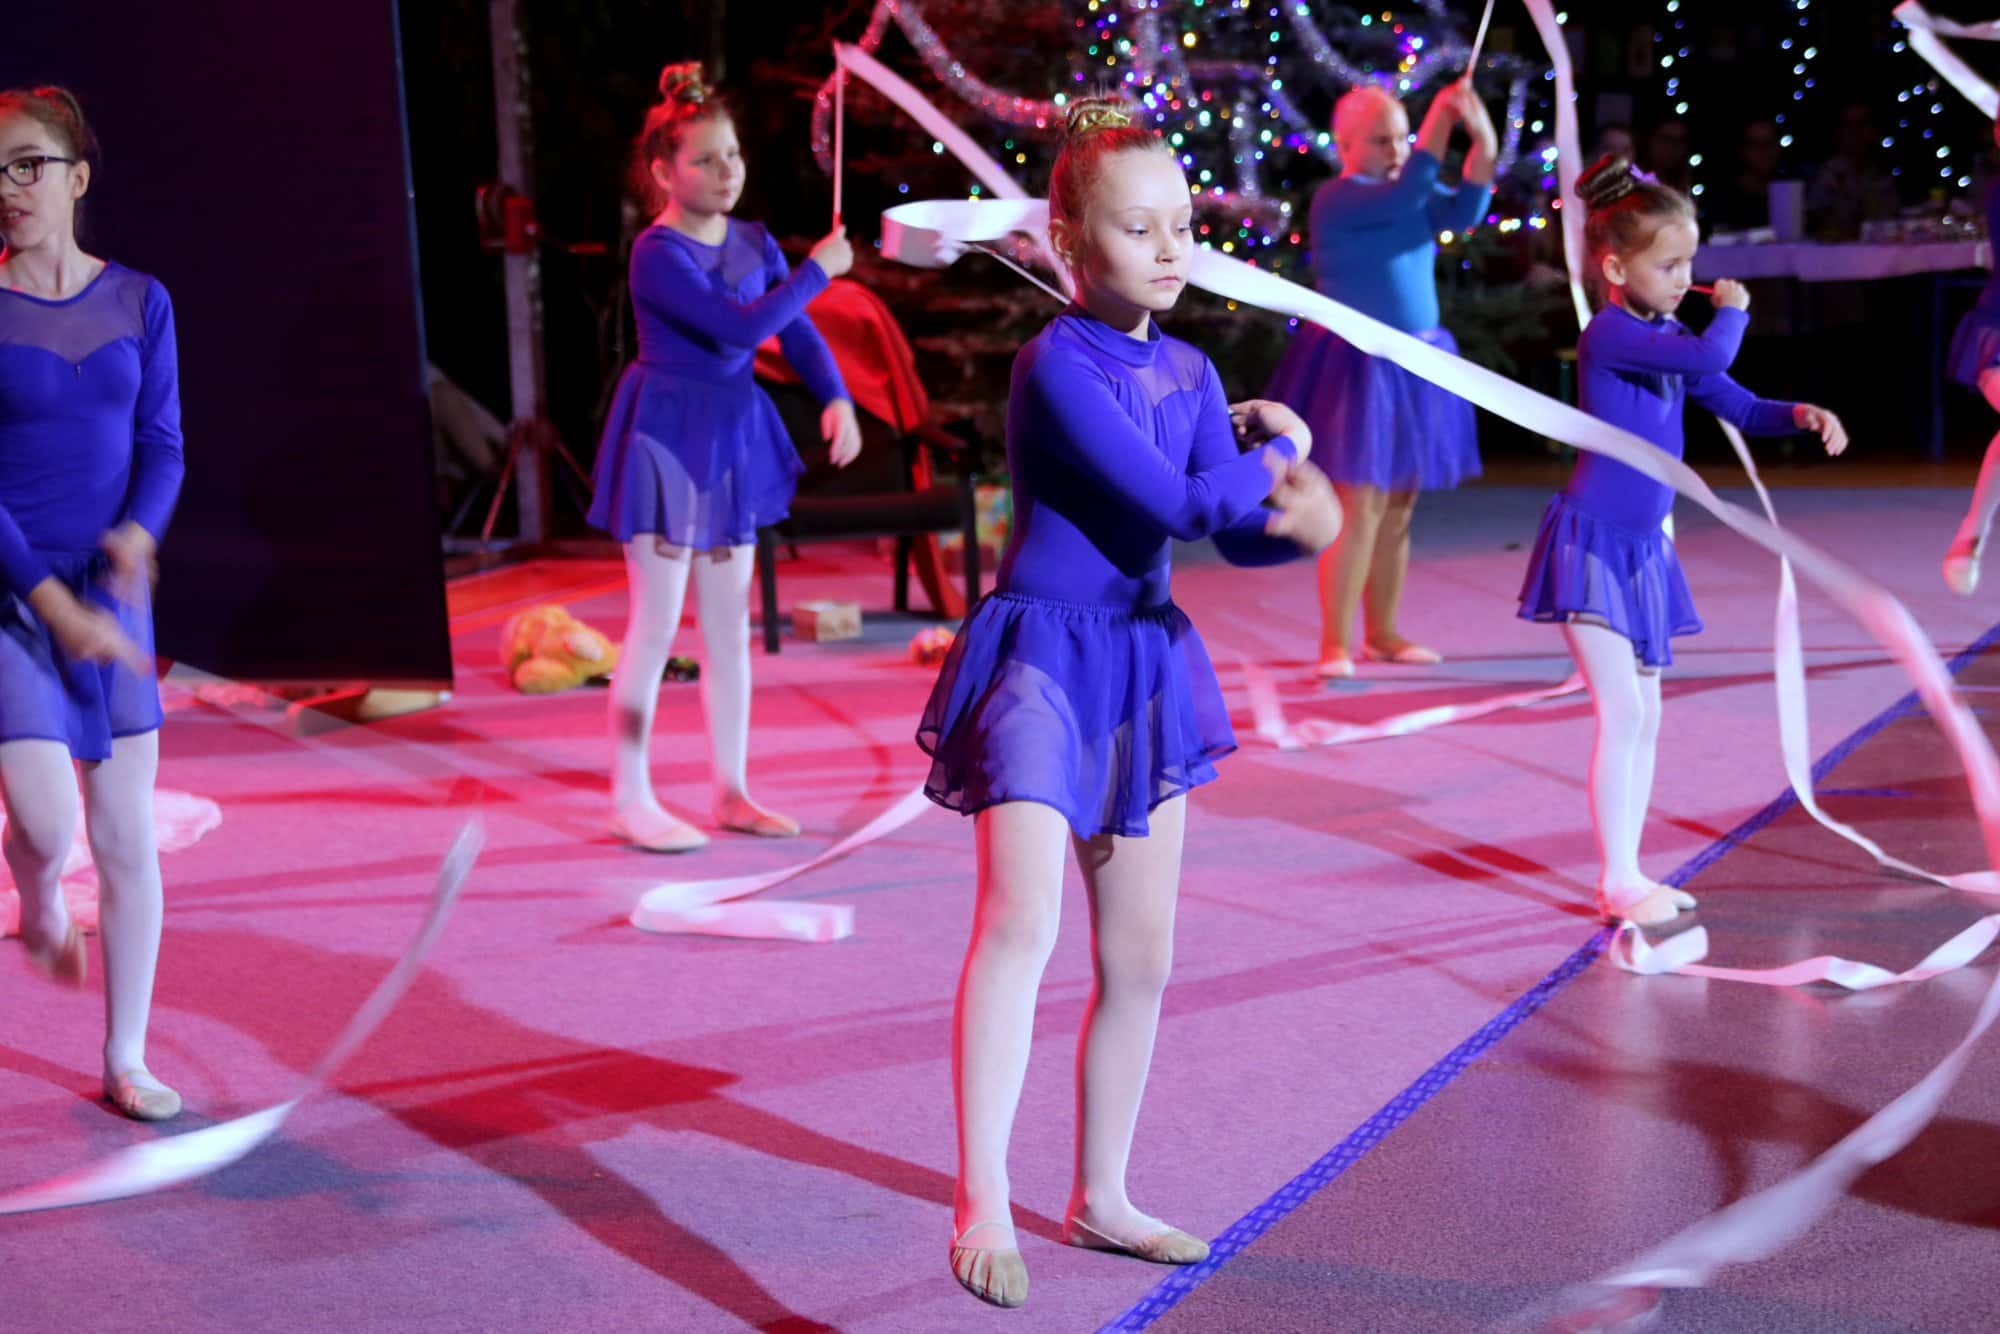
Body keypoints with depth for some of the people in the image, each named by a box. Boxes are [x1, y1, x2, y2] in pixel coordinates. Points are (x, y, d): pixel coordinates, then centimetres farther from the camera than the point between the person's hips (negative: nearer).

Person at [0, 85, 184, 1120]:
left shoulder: (138, 301, 4)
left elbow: (162, 442, 5)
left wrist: (139, 532, -17)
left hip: (112, 594, 3)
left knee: (128, 837, 3)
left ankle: (125, 1062, 16)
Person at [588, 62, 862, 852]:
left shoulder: (753, 243, 6)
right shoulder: (658, 253, -17)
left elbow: (797, 332, 2)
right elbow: (744, 325, -27)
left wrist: (835, 399, -15)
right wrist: (817, 269, -16)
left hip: (732, 434, 7)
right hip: (665, 433, -7)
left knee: (729, 622, 11)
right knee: (656, 622, -3)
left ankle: (730, 790, 20)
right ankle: (629, 799, 7)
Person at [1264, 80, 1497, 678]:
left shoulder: (1413, 195, 11)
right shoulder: (1337, 198, -12)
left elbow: (1463, 212, -6)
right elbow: (1403, 197, -29)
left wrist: (1484, 146, -19)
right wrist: (1440, 123, -31)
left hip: (1413, 364, 8)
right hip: (1358, 366, -7)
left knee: (1398, 505, 11)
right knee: (1359, 502, -9)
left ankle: (1382, 632, 20)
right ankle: (1336, 643, -3)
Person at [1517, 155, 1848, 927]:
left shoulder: (1667, 337, 10)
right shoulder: (1609, 333, -18)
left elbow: (1736, 405, 14)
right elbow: (1711, 356, -30)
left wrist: (1801, 416, -5)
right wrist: (1732, 310, -9)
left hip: (1644, 549, 9)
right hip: (1592, 545, -9)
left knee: (1644, 716, 11)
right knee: (1622, 710, -12)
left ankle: (1628, 877, 18)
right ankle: (1617, 883, -5)